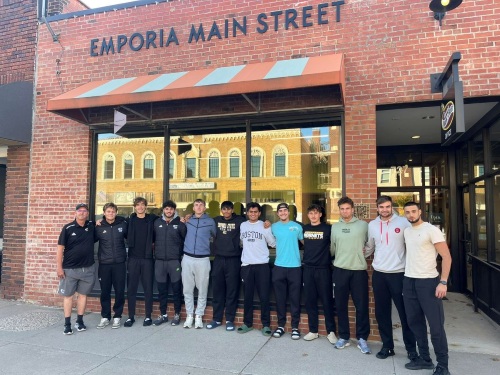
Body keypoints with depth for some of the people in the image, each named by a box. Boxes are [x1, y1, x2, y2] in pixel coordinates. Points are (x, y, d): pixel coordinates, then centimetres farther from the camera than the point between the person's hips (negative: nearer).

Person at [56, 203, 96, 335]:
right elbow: (60, 248, -5)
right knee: (68, 295, 4)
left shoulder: (92, 226, 2)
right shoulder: (68, 228, -6)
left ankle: (79, 321, 21)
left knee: (83, 294, 10)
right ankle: (67, 324, 13)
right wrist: (59, 267, -9)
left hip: (87, 268, 2)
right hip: (70, 268, -2)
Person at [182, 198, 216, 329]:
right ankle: (189, 315, 18)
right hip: (187, 258, 2)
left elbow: (216, 236, 15)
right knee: (187, 289, 7)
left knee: (202, 290, 3)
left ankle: (199, 316, 15)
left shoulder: (210, 221, 2)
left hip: (203, 259, -2)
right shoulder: (188, 221, 8)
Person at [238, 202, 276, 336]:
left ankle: (266, 324, 14)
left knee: (264, 297, 1)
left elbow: (273, 244, -3)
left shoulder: (265, 226, -2)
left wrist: (267, 229, -12)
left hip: (262, 265, -3)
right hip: (246, 265, 3)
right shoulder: (242, 226, 7)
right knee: (247, 296, 11)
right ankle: (247, 323, 23)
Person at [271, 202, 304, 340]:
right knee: (280, 298, 8)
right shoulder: (274, 227, 5)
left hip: (294, 267, -1)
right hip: (279, 266, 1)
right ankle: (281, 325, 20)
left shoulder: (297, 227, 1)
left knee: (295, 298, 4)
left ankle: (295, 327, 16)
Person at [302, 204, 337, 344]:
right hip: (308, 268, 3)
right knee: (310, 300, 8)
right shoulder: (304, 229, 7)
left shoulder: (328, 228, -4)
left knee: (327, 301, 2)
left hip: (323, 268, -3)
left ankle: (331, 331, 13)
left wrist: (330, 258, -2)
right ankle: (313, 330, 19)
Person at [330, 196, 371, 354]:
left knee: (362, 306, 2)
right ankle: (343, 337, 23)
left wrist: (364, 254, -3)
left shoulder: (363, 225, -1)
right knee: (341, 305, 9)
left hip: (359, 270, -2)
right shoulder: (335, 227, 7)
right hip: (339, 270, 2)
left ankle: (362, 338, 17)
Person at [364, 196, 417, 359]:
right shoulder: (372, 225, 7)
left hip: (399, 273, -3)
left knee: (405, 312, 6)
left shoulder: (403, 222, -5)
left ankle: (411, 348, 22)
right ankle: (387, 346, 26)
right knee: (382, 313, 11)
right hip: (378, 274, 4)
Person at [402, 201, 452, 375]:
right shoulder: (406, 231, 11)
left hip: (428, 281, -6)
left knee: (436, 325, 1)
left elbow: (446, 257, -12)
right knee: (415, 321, 12)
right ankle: (424, 358, 25)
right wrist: (408, 276, 14)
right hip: (409, 281, 7)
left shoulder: (431, 230, -10)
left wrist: (443, 282, -18)